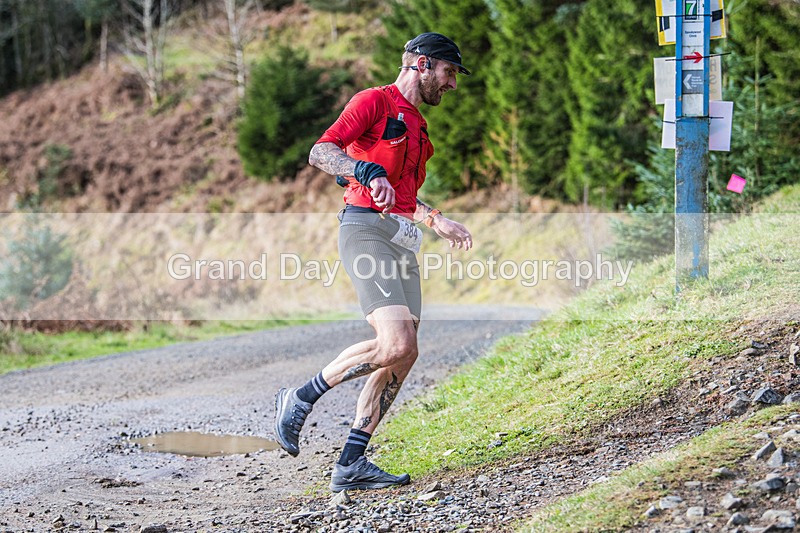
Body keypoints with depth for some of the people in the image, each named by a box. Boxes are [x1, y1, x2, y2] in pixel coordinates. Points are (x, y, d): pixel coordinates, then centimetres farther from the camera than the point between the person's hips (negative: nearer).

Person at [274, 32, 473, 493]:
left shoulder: (418, 127, 27)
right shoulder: (376, 101, -1)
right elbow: (321, 152, -13)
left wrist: (438, 221, 30)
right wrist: (369, 171, -27)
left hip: (403, 240, 9)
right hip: (366, 227, -9)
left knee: (404, 353, -1)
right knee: (396, 344, -22)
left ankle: (351, 464, 3)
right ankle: (301, 399, -4)